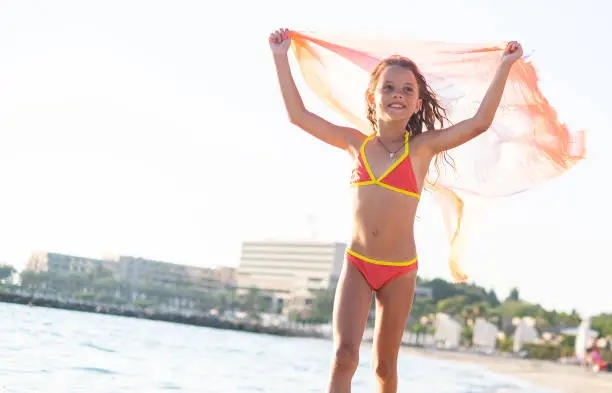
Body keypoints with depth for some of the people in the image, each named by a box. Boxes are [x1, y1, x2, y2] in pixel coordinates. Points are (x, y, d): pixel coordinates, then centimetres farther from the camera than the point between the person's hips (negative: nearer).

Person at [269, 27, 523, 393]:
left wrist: (505, 65, -10)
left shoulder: (422, 147, -3)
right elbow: (298, 114, 6)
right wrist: (282, 58, 6)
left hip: (399, 272, -1)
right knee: (344, 356, -16)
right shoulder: (355, 143, 3)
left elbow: (480, 122, -10)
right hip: (356, 266, 1)